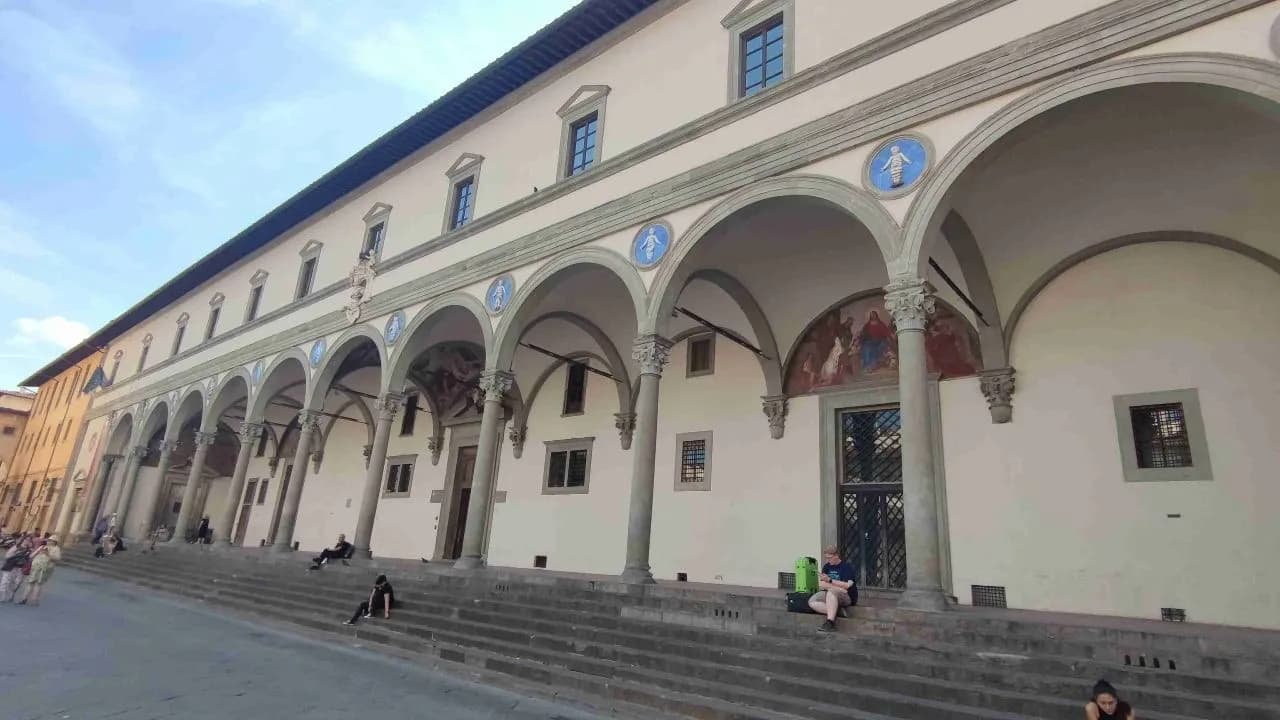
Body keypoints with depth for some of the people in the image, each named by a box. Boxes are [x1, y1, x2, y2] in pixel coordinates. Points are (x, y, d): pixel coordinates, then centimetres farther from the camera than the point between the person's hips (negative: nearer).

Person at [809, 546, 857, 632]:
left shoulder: (846, 567, -6)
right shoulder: (826, 567, 10)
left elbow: (847, 585, -17)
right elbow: (821, 585, 0)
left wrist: (829, 580, -19)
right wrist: (839, 587, -13)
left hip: (847, 597, -6)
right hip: (829, 595, 6)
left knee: (831, 592, -38)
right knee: (812, 602, -19)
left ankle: (830, 622, -39)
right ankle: (838, 612, -23)